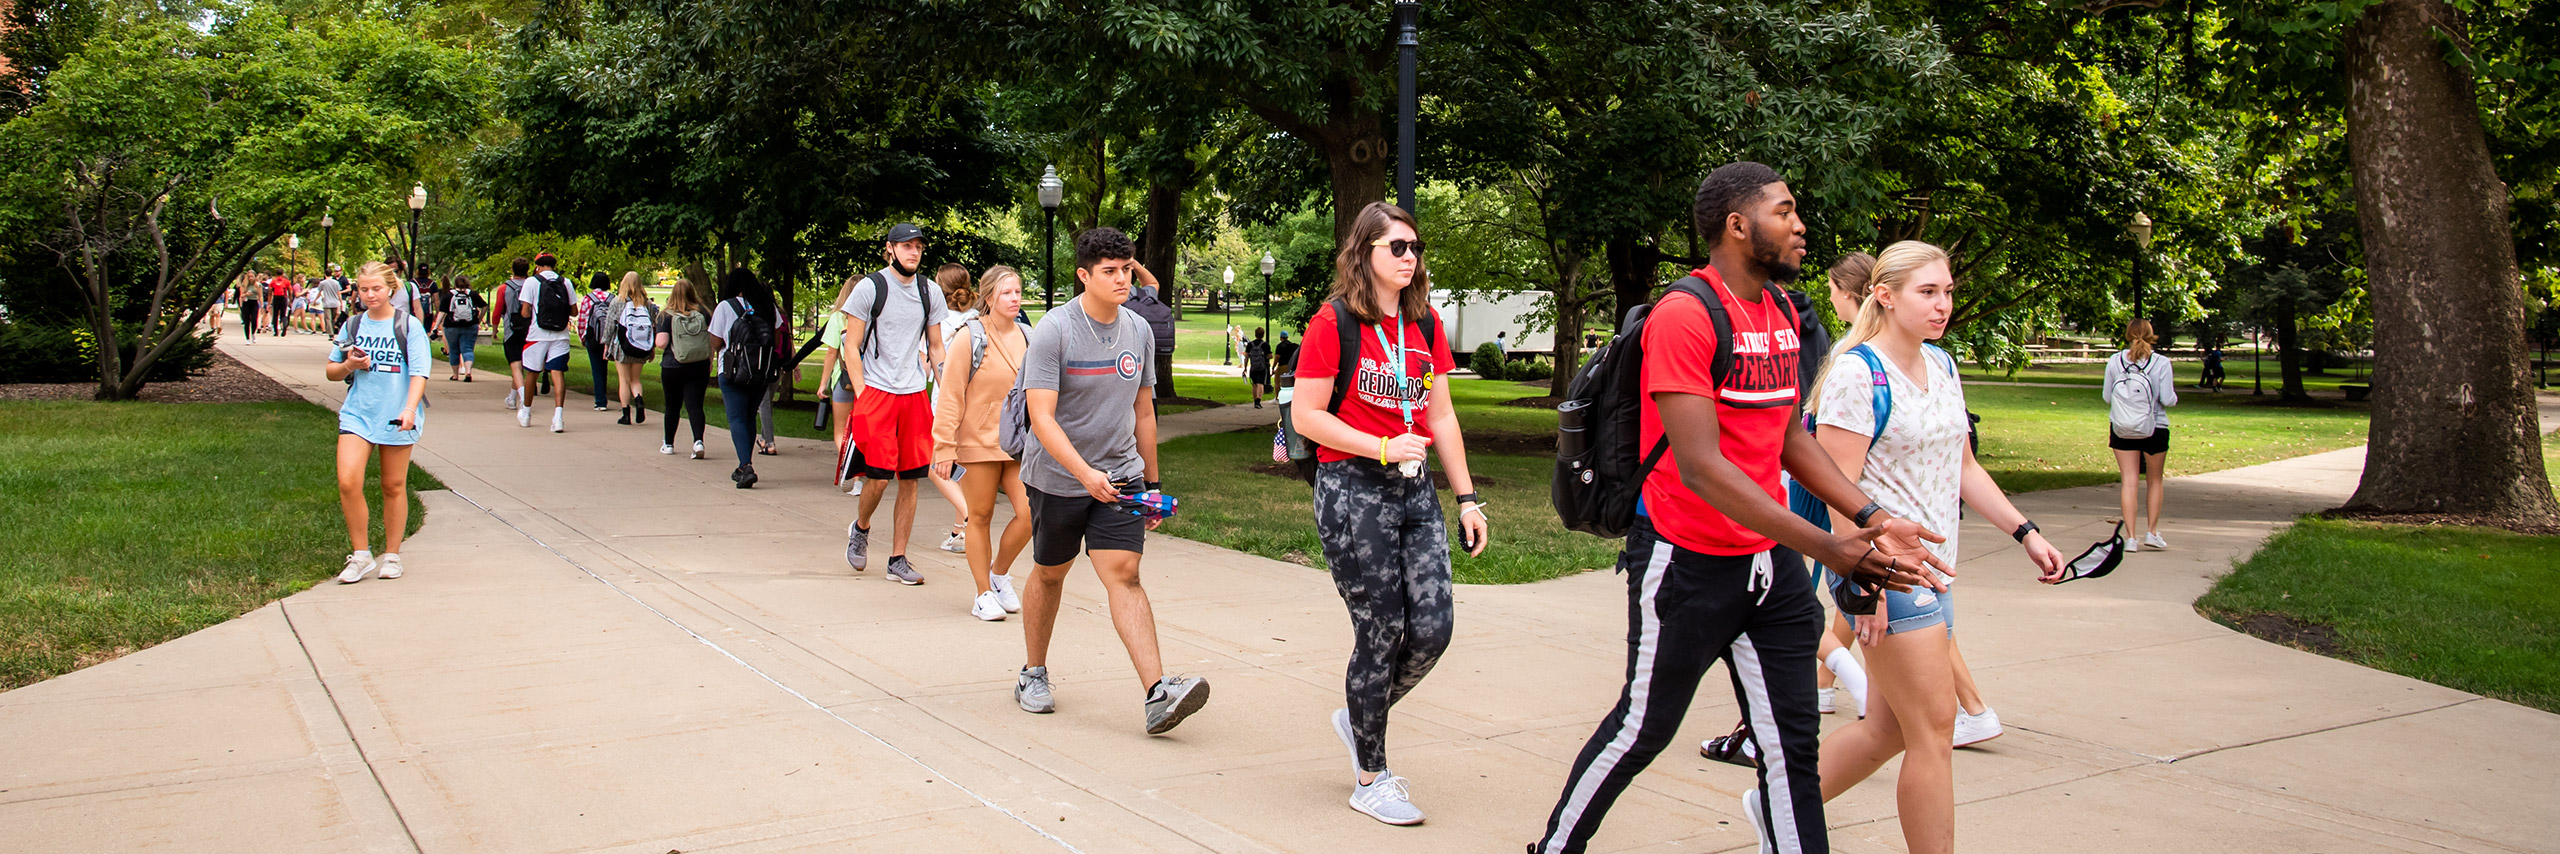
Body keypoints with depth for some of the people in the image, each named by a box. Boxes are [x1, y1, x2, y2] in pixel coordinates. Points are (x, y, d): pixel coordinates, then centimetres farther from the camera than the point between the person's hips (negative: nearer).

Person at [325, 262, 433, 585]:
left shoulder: (409, 326, -1)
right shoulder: (352, 327, 8)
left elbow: (419, 373, -8)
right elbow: (332, 372, 16)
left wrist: (410, 408, -24)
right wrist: (349, 365, -7)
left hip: (396, 418, -2)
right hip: (357, 414, 2)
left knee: (393, 487, 7)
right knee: (348, 483, -13)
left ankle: (391, 555, 22)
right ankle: (361, 556, 0)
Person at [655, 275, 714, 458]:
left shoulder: (666, 316, -8)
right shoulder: (703, 314, -1)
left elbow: (661, 343, -14)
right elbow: (713, 341, 0)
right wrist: (709, 362, 14)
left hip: (672, 367, -1)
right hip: (699, 367, 1)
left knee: (672, 406, 13)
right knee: (695, 405, -1)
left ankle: (668, 444, 26)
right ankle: (698, 440, -21)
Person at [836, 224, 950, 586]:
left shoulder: (930, 293, 10)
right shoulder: (869, 288, -2)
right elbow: (851, 347, -2)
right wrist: (861, 394, -10)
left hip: (915, 393, 4)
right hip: (876, 390, -4)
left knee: (911, 479, 2)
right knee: (879, 475, -10)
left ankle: (898, 559, 12)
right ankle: (860, 528, 21)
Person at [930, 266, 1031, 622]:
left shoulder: (1027, 338, 9)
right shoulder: (969, 339, -7)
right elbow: (949, 397, -8)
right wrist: (945, 448, -11)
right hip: (978, 442, -4)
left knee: (1030, 512, -7)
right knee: (980, 517, 4)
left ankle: (1000, 572, 18)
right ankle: (984, 594, 17)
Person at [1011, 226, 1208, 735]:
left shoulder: (1139, 331, 3)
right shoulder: (1054, 331, -13)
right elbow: (1041, 416, -20)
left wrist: (1151, 483, 16)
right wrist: (1086, 473, -31)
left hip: (1120, 474, 3)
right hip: (1057, 478, -3)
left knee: (1123, 574, -11)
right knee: (1049, 575, 13)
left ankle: (1158, 694, -21)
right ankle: (1033, 674, 34)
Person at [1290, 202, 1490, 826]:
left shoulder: (1425, 323, 12)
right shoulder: (1334, 322, -6)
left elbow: (1442, 416, 14)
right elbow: (1305, 416, -9)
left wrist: (1467, 497, 11)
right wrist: (1384, 448, -15)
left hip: (1414, 491, 6)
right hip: (1352, 490, -6)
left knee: (1432, 627, -3)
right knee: (1381, 634, -3)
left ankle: (1358, 717, 26)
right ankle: (1370, 780, 14)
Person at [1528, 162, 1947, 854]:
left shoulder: (1781, 311, 10)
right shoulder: (1686, 315, -18)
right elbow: (1700, 467, -25)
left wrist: (1870, 518, 5)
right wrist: (1829, 549, -28)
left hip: (1770, 561, 7)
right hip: (1687, 562, -7)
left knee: (1792, 743, 7)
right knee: (1643, 728, 8)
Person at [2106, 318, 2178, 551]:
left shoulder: (2114, 361, -5)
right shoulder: (2161, 363, -9)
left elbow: (2107, 396, 0)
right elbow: (2168, 400, -10)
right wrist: (2174, 395, 13)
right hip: (2154, 428, -1)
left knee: (2128, 481, 3)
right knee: (2156, 480, 17)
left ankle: (2131, 537, -1)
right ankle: (2152, 532, 18)